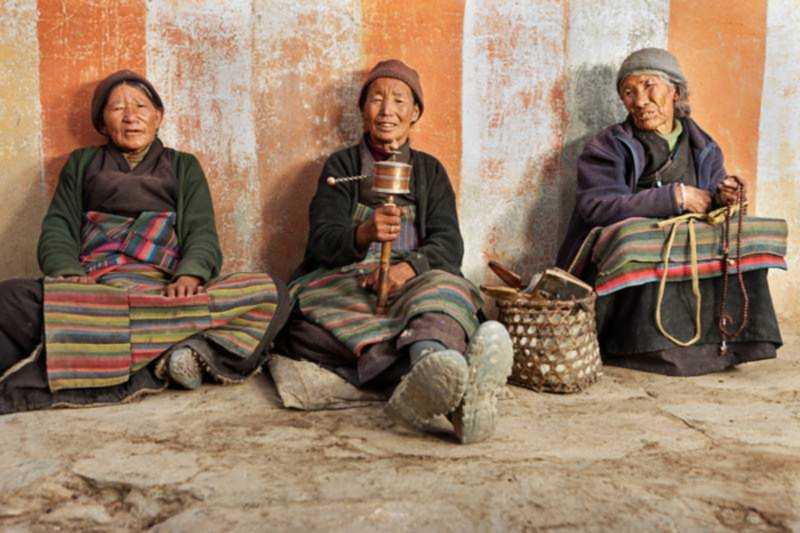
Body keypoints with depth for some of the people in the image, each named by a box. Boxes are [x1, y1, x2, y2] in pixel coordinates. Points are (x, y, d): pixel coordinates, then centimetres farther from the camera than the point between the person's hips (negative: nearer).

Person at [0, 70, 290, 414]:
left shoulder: (183, 167, 24)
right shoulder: (82, 163, 27)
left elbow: (202, 233, 8)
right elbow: (58, 228, 13)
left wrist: (190, 275, -16)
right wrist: (69, 276, -11)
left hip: (165, 290, 0)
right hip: (93, 289, 1)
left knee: (270, 293, -27)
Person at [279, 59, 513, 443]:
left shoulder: (429, 170, 20)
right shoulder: (341, 166, 15)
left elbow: (449, 244, 4)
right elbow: (321, 239, -2)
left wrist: (409, 266, -20)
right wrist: (363, 234, -27)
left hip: (416, 285, 1)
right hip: (344, 284, 0)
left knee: (448, 288, -34)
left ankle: (430, 374, -67)